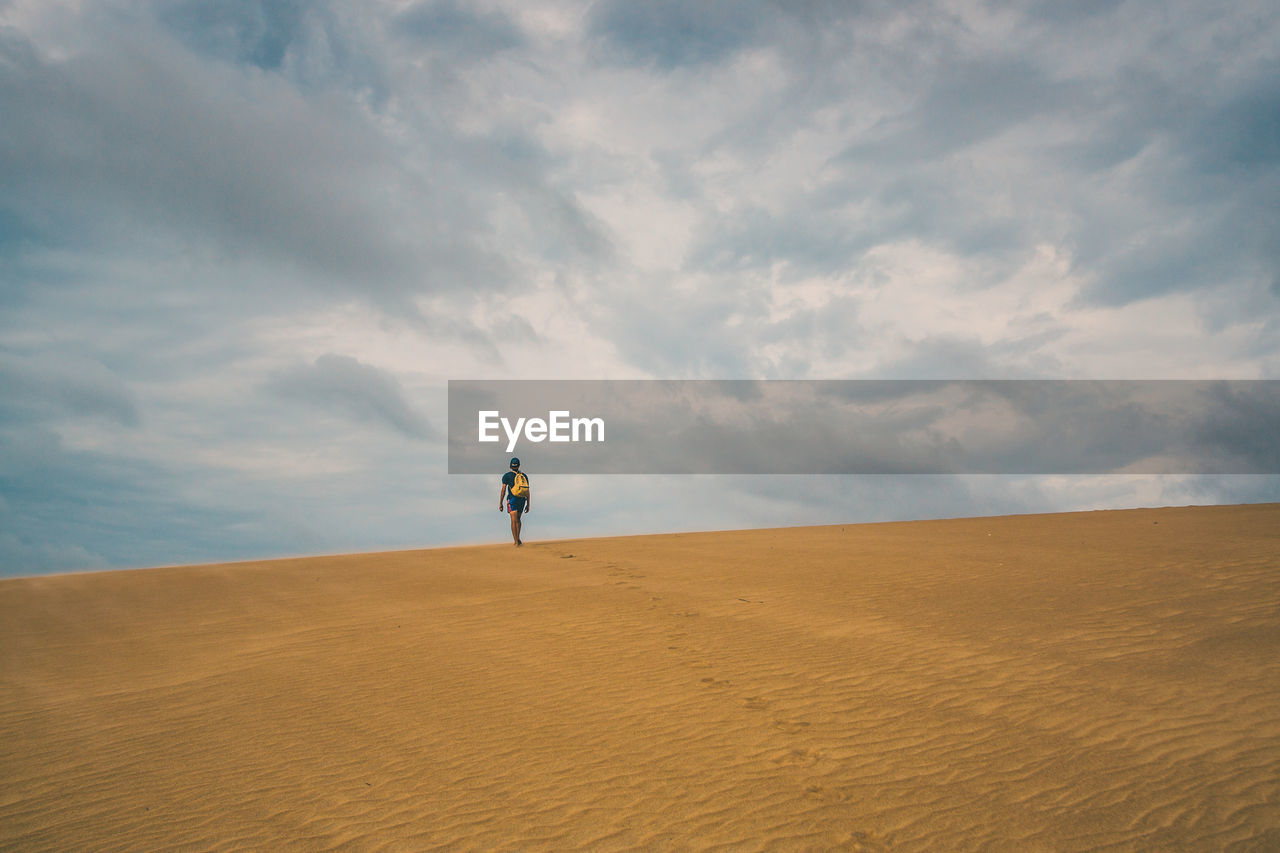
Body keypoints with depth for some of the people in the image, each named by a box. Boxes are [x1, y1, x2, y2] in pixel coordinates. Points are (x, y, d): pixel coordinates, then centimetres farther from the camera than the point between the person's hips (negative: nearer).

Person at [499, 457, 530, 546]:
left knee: (514, 520, -5)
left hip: (512, 499, -3)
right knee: (518, 519, 20)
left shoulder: (506, 476, 1)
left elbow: (503, 490, -4)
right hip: (522, 500, 3)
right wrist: (528, 504, 12)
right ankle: (518, 538, 12)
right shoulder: (524, 476, 10)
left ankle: (516, 542, -13)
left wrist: (500, 503, -1)